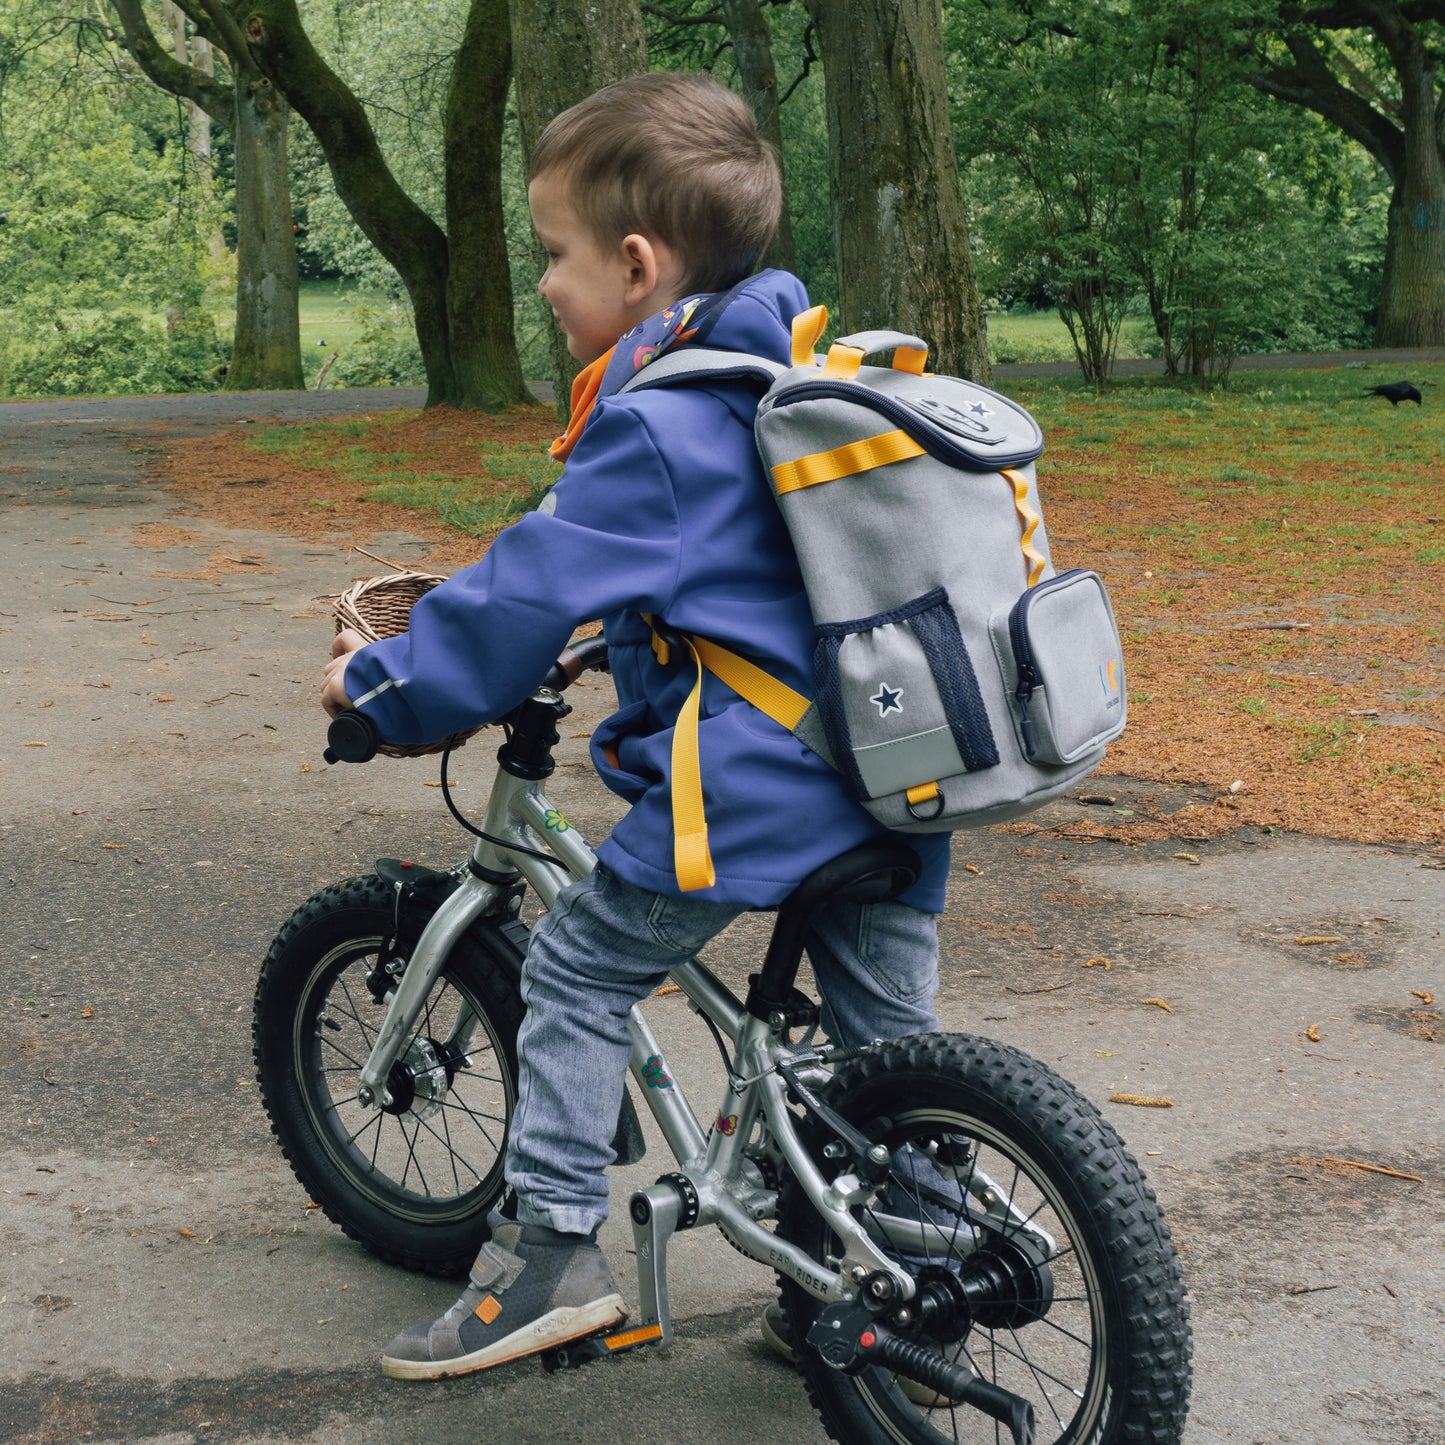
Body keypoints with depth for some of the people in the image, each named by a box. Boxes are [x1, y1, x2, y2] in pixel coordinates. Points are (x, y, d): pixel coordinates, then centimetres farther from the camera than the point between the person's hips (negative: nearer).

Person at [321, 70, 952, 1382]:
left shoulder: (654, 425, -14)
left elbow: (532, 594, -14)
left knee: (578, 974, 6)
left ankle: (553, 1249, 10)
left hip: (750, 787, -8)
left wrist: (385, 685, -1)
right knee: (887, 1025, 16)